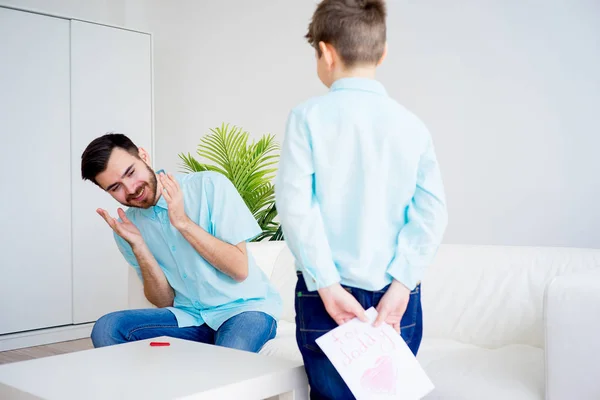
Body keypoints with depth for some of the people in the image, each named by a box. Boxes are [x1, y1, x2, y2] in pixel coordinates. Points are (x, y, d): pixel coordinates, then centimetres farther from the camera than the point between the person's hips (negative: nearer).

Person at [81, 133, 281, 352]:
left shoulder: (210, 186, -12)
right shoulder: (127, 226, 2)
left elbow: (239, 270, -14)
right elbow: (165, 301, 1)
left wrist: (182, 222, -20)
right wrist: (138, 246, -13)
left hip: (246, 308, -4)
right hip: (189, 316, 5)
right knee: (107, 328, -16)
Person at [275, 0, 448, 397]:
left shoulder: (308, 116, -6)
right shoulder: (412, 125, 1)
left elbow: (295, 202, -13)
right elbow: (432, 210, -6)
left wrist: (327, 286, -11)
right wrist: (400, 283, -7)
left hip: (328, 294, -2)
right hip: (397, 297, 3)